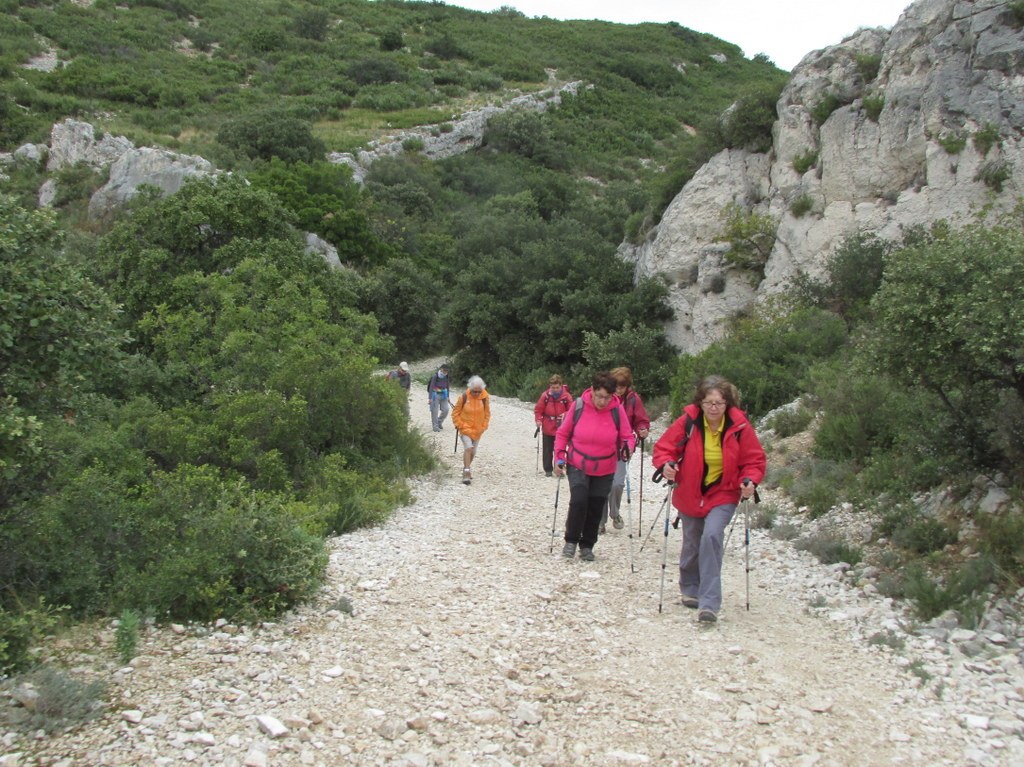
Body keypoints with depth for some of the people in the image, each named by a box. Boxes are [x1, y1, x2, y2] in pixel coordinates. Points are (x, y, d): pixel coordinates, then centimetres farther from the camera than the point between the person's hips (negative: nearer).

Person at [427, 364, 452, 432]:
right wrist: (430, 398, -19)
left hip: (443, 395, 5)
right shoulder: (435, 376, -13)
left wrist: (448, 397, 18)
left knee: (445, 410, 2)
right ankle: (435, 426, 9)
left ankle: (439, 422, 25)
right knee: (435, 411, -1)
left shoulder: (446, 377, 4)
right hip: (435, 395, -5)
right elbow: (431, 387, -14)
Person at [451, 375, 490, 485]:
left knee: (473, 451, 12)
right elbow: (455, 413, -4)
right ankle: (466, 473, -17)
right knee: (468, 448, -20)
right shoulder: (464, 397, -14)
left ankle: (466, 468, 35)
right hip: (465, 428, -3)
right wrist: (460, 425, -8)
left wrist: (483, 427, 2)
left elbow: (487, 414, 7)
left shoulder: (485, 398, -7)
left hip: (477, 430, 3)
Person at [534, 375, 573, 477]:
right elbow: (538, 409, 1)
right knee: (547, 450, 10)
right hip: (547, 429, 1)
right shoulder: (545, 396, -7)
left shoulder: (566, 396, -9)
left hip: (561, 429, -1)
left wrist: (565, 415, -24)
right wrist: (538, 420, -12)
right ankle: (548, 469, 22)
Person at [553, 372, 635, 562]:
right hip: (577, 466, -1)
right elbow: (562, 433, -1)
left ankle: (587, 546, 28)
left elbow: (627, 437, -2)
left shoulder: (617, 410, -12)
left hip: (604, 470, 1)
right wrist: (559, 458, -7)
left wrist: (627, 446, -24)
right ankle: (571, 540, 5)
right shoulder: (579, 406, -14)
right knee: (578, 501, -18)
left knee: (595, 508, 8)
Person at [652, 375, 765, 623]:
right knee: (691, 544, 14)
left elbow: (754, 460, -3)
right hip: (689, 496, 2)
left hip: (723, 495, -2)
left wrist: (749, 480, -21)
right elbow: (664, 447, -5)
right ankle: (690, 589, 41)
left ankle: (709, 603, -21)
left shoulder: (740, 427, -14)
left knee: (712, 536, -23)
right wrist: (666, 464, -25)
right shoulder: (687, 422, -14)